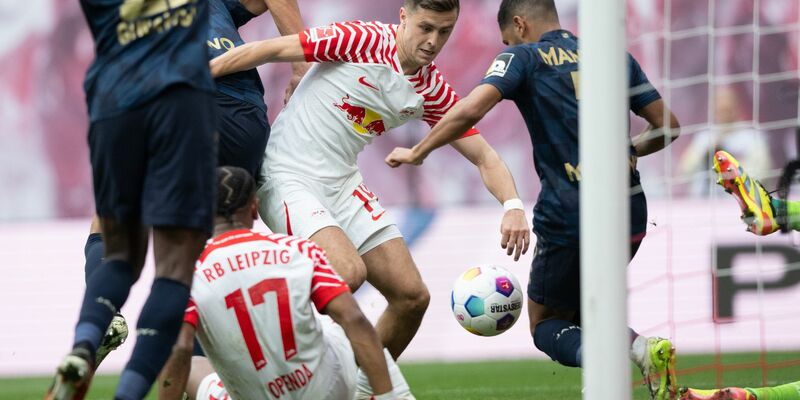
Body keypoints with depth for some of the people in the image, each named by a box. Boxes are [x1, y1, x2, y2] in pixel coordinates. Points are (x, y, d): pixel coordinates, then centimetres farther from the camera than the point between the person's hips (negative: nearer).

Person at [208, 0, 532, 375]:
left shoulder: (433, 91, 2)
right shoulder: (364, 40, -16)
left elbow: (484, 156, 5)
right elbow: (270, 49, -15)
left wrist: (512, 206, -14)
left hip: (343, 183, 7)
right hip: (289, 176, -7)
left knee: (412, 295, 0)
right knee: (348, 272, -29)